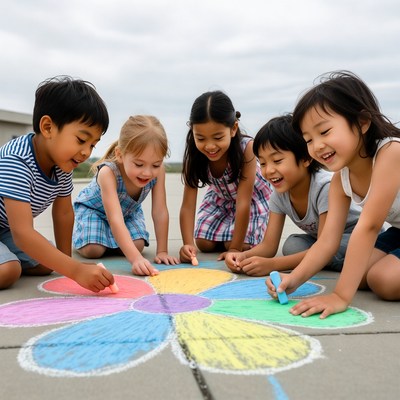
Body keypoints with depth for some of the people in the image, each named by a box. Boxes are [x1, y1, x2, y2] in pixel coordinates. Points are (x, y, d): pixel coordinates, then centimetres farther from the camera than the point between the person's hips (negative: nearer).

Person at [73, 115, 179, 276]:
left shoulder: (157, 172, -32)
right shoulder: (108, 172, -44)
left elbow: (160, 213, -26)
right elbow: (115, 220, -52)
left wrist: (162, 251, -27)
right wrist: (135, 258, -62)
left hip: (128, 210, 4)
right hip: (92, 208, -3)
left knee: (137, 246, -17)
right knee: (93, 250, -22)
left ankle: (110, 241, 16)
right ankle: (79, 236, 14)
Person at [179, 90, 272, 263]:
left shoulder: (246, 148, -39)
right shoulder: (194, 155, -28)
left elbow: (243, 203, -36)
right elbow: (188, 205, -28)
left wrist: (235, 248, -35)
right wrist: (188, 243, -44)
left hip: (252, 198, -3)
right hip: (220, 198, 4)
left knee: (242, 245, -20)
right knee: (204, 244, -8)